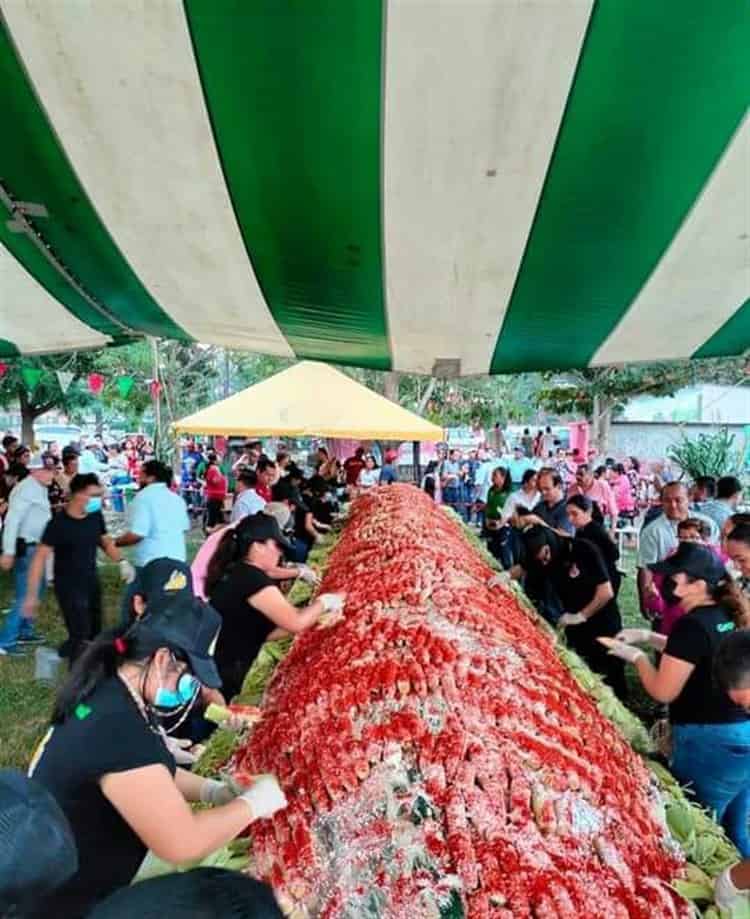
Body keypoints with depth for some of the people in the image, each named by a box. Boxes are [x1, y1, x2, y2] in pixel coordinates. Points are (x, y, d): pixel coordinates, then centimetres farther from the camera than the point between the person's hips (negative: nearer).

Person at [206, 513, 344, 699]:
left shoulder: (236, 572, 8)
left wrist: (314, 616, 8)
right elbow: (295, 623, -21)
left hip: (211, 668, 9)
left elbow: (263, 632, 10)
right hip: (217, 676, -9)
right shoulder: (253, 578, -20)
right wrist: (323, 602, -3)